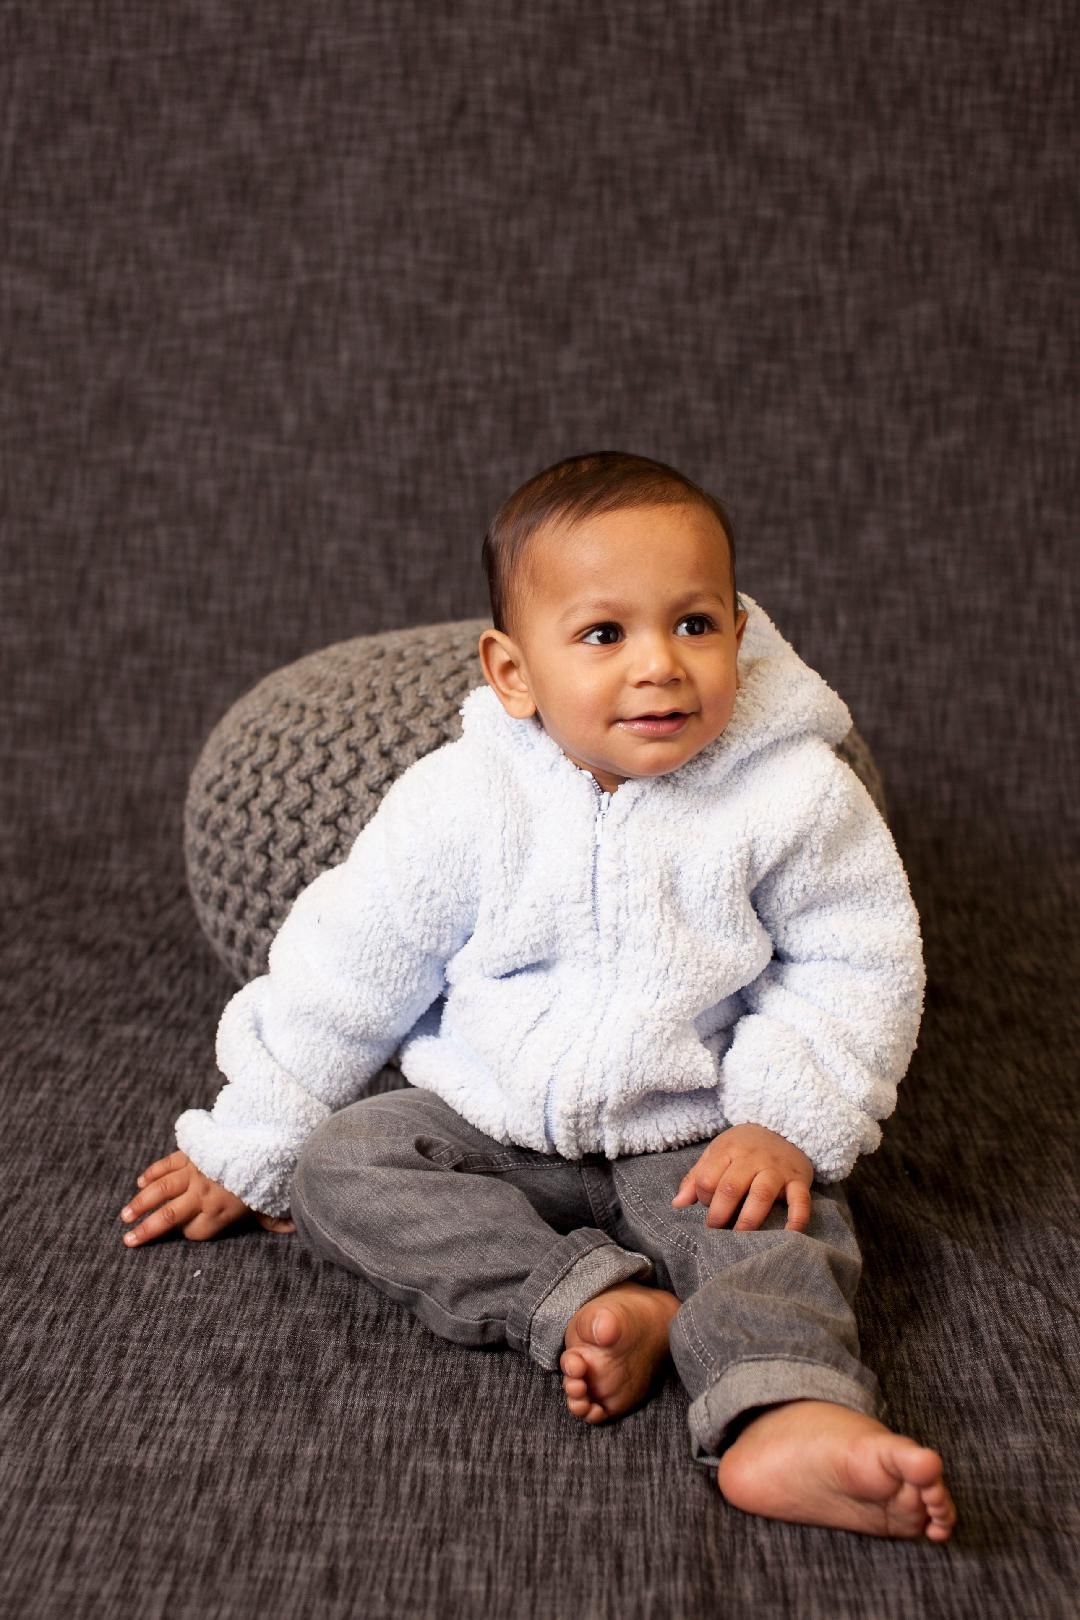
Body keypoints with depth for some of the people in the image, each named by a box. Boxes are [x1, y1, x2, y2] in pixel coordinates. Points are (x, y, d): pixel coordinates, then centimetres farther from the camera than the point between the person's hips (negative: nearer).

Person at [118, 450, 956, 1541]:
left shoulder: (795, 794, -12)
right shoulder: (461, 801, -11)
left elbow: (859, 966, -4)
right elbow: (345, 973, -2)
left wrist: (787, 1122, -18)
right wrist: (246, 1152, 3)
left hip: (696, 1143, -1)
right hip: (484, 1124, 2)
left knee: (790, 1221, -27)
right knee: (338, 1171, -20)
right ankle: (592, 1304, -32)